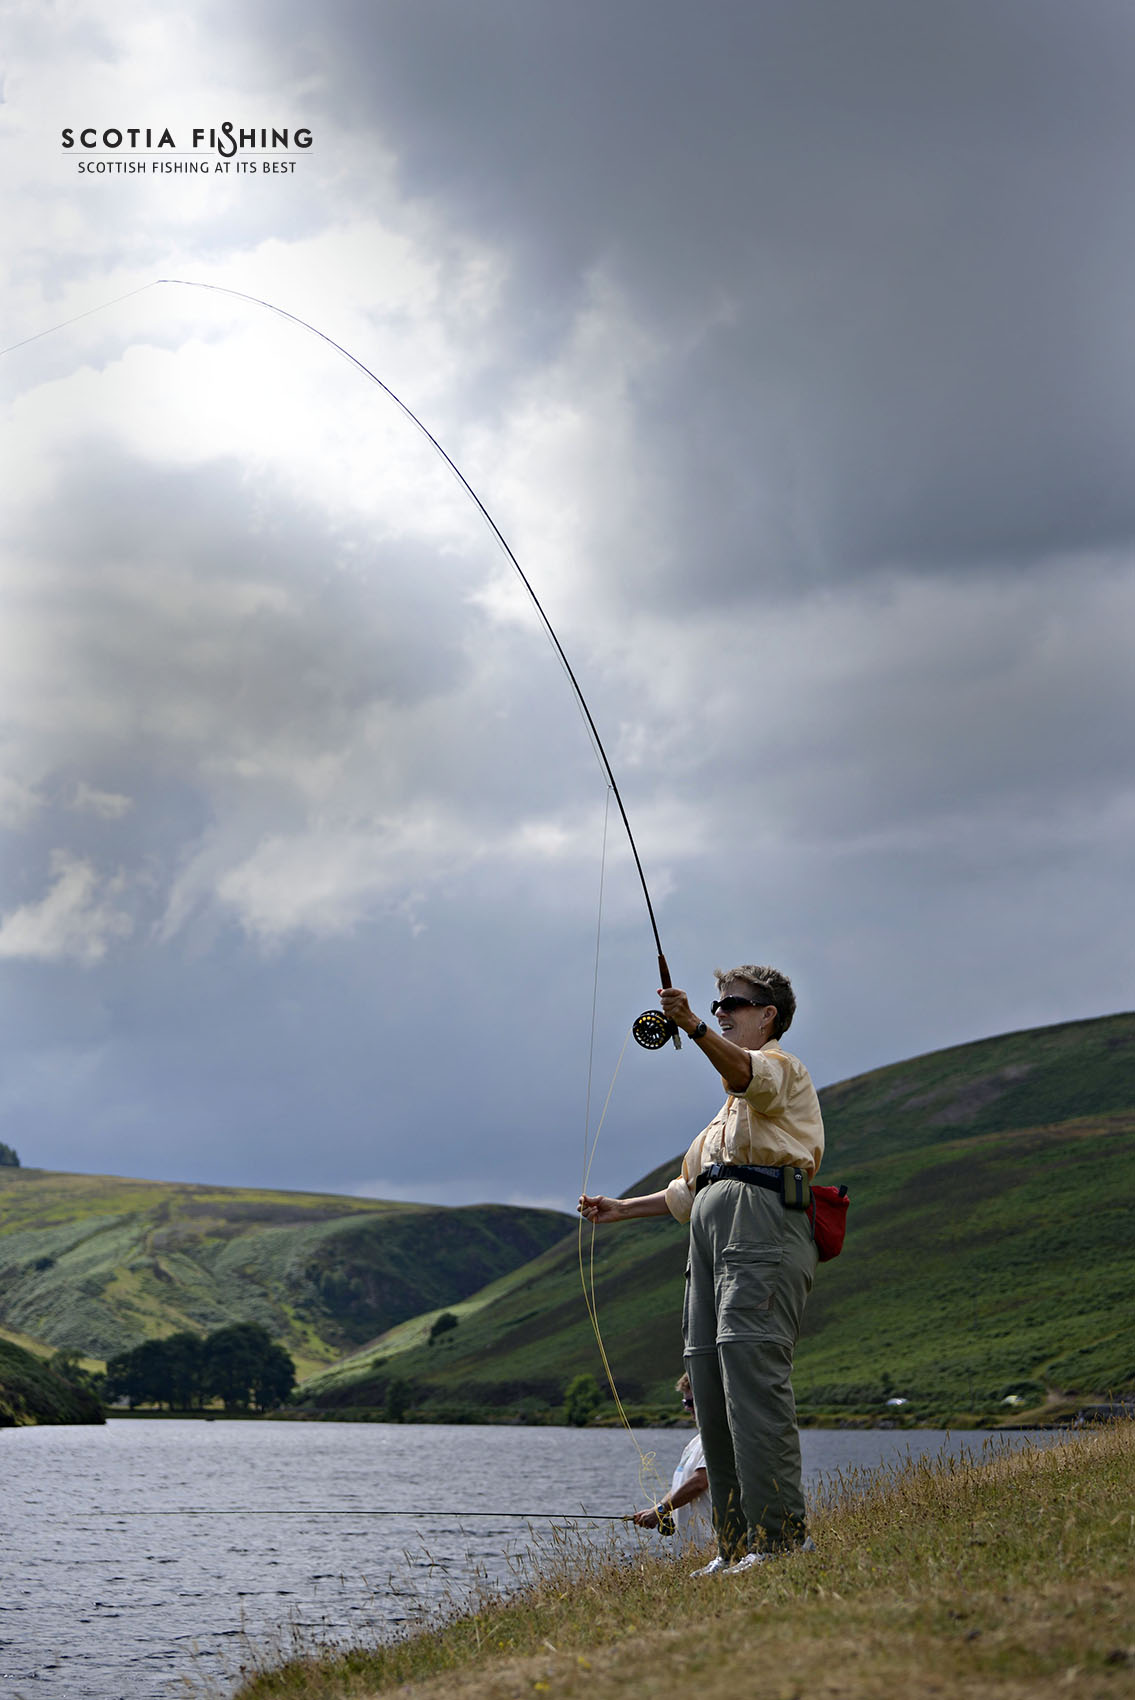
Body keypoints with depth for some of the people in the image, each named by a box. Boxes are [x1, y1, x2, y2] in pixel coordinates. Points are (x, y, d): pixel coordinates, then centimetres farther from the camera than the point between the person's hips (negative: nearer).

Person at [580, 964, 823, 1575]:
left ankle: (780, 1535, -22)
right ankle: (736, 1544, 3)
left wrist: (693, 1027, -39)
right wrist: (622, 1208, 34)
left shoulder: (780, 1066, 6)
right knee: (710, 1386, 2)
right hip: (711, 1238, 9)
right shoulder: (732, 1104, 34)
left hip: (762, 1228, -9)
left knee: (753, 1375, -19)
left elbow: (743, 1070, -22)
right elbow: (688, 1190, 40)